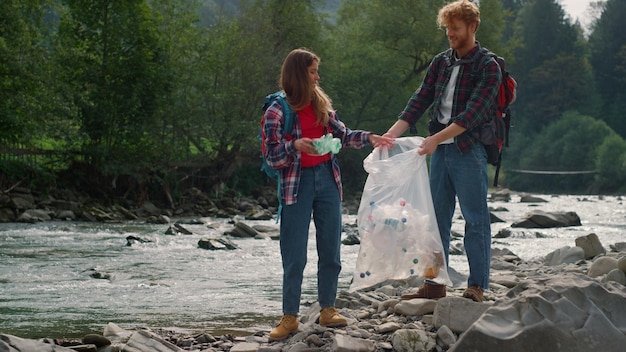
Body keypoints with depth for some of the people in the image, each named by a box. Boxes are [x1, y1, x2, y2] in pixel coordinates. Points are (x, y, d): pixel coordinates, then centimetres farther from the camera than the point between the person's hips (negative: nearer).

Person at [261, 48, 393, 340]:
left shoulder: (320, 105, 8)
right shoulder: (277, 111, -8)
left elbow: (343, 135, 15)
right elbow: (272, 157, -10)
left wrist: (369, 138, 2)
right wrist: (295, 145, -27)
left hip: (327, 180, 5)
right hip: (297, 185, -5)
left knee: (331, 251, 8)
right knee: (295, 256, -2)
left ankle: (328, 310, 18)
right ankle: (290, 317, 6)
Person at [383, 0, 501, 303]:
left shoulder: (488, 67, -8)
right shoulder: (440, 62, 11)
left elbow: (472, 113, -18)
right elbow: (420, 100, 6)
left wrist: (436, 138, -26)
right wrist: (392, 133, -7)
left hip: (469, 151, -6)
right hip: (439, 151, 7)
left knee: (475, 219, 0)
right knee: (436, 217, 9)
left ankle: (477, 286, 4)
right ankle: (434, 283, 15)